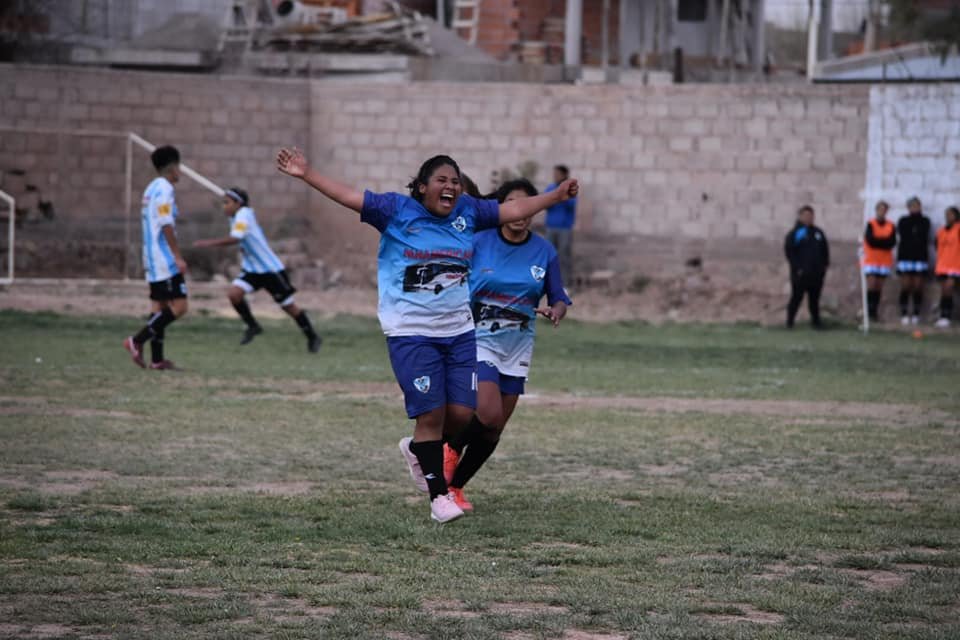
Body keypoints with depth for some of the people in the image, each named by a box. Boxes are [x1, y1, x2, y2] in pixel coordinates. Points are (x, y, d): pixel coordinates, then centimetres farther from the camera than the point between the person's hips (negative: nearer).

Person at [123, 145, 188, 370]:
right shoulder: (164, 189, -12)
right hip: (165, 260, -10)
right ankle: (137, 341, -14)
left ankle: (157, 358, 7)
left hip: (153, 260, 10)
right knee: (179, 306, -12)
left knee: (160, 306, 9)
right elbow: (166, 226, -20)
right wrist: (178, 257, -20)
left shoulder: (152, 189, 17)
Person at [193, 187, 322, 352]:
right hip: (252, 270, 8)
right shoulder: (236, 217, 3)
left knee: (288, 306, 3)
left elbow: (235, 239, -38)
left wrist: (209, 243, -38)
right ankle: (252, 326, 5)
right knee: (233, 293, -15)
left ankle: (312, 337, 20)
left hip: (271, 270, -8)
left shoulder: (244, 215, -23)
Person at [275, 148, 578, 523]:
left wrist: (556, 196, 16)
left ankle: (418, 450, 30)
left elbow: (514, 210, 17)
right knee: (431, 413, -7)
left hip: (459, 332, 5)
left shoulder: (468, 212, 8)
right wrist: (306, 175, -16)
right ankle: (439, 495, 4)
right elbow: (349, 197, -8)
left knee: (462, 413, 0)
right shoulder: (397, 211, -4)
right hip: (411, 334, -5)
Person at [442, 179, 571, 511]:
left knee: (493, 430, 5)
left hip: (518, 347, 4)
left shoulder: (544, 251, 1)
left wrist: (555, 312, -17)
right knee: (489, 415, -21)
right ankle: (452, 447, 10)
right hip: (478, 341, -4)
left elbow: (559, 299, 6)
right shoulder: (479, 242, -7)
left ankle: (454, 486, 23)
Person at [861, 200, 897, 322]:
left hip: (885, 260, 3)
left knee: (879, 286, 4)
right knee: (871, 284, -12)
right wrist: (884, 241, -10)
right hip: (871, 259, -3)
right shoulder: (870, 224, -2)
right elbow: (870, 240, -13)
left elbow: (892, 242, -6)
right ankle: (870, 311, -10)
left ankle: (875, 311, 7)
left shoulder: (891, 226, 4)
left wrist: (877, 241, -15)